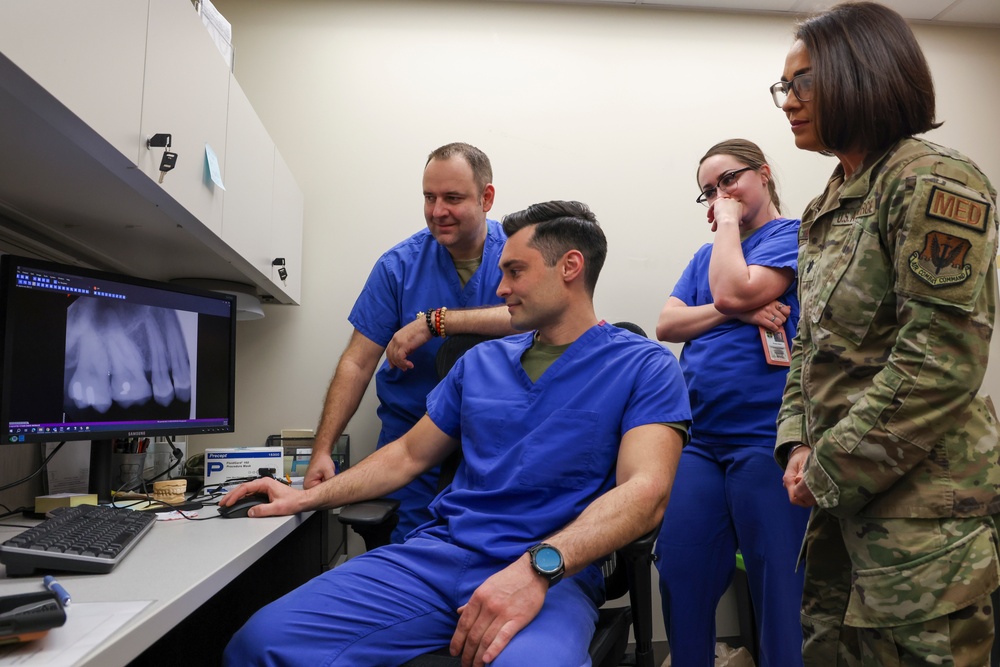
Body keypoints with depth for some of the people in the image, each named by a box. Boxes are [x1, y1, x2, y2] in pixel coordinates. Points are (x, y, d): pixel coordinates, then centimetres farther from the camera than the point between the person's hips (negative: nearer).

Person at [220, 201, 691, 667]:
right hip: (436, 553, 5)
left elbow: (645, 491, -14)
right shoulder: (481, 362, 18)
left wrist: (537, 569, -29)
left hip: (553, 575, -4)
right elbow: (409, 454, 23)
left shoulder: (644, 367, 0)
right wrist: (309, 497, 12)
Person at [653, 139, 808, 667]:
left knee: (778, 587, 4)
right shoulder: (708, 254, 20)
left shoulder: (793, 235, 1)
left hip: (765, 440, -6)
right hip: (699, 440, 6)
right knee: (679, 577, 7)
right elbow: (666, 324, 8)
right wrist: (730, 312, -9)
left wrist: (731, 219, -1)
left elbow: (734, 291, -15)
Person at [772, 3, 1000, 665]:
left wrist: (831, 470, -16)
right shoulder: (829, 205, 13)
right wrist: (799, 442, 2)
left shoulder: (935, 182, -13)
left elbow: (942, 363, -21)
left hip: (923, 496, -8)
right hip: (844, 489, 8)